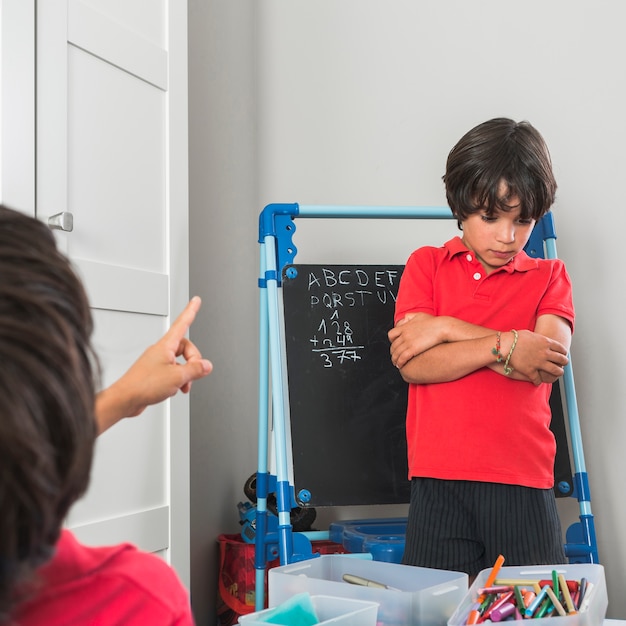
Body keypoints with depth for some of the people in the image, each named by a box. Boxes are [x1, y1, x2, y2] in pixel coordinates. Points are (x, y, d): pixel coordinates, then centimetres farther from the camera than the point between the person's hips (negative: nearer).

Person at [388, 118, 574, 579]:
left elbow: (551, 361, -7)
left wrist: (445, 327, -8)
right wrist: (504, 347, -12)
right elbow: (413, 365, -5)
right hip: (439, 482, -1)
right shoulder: (427, 265, 10)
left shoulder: (549, 276, 12)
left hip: (524, 484, 1)